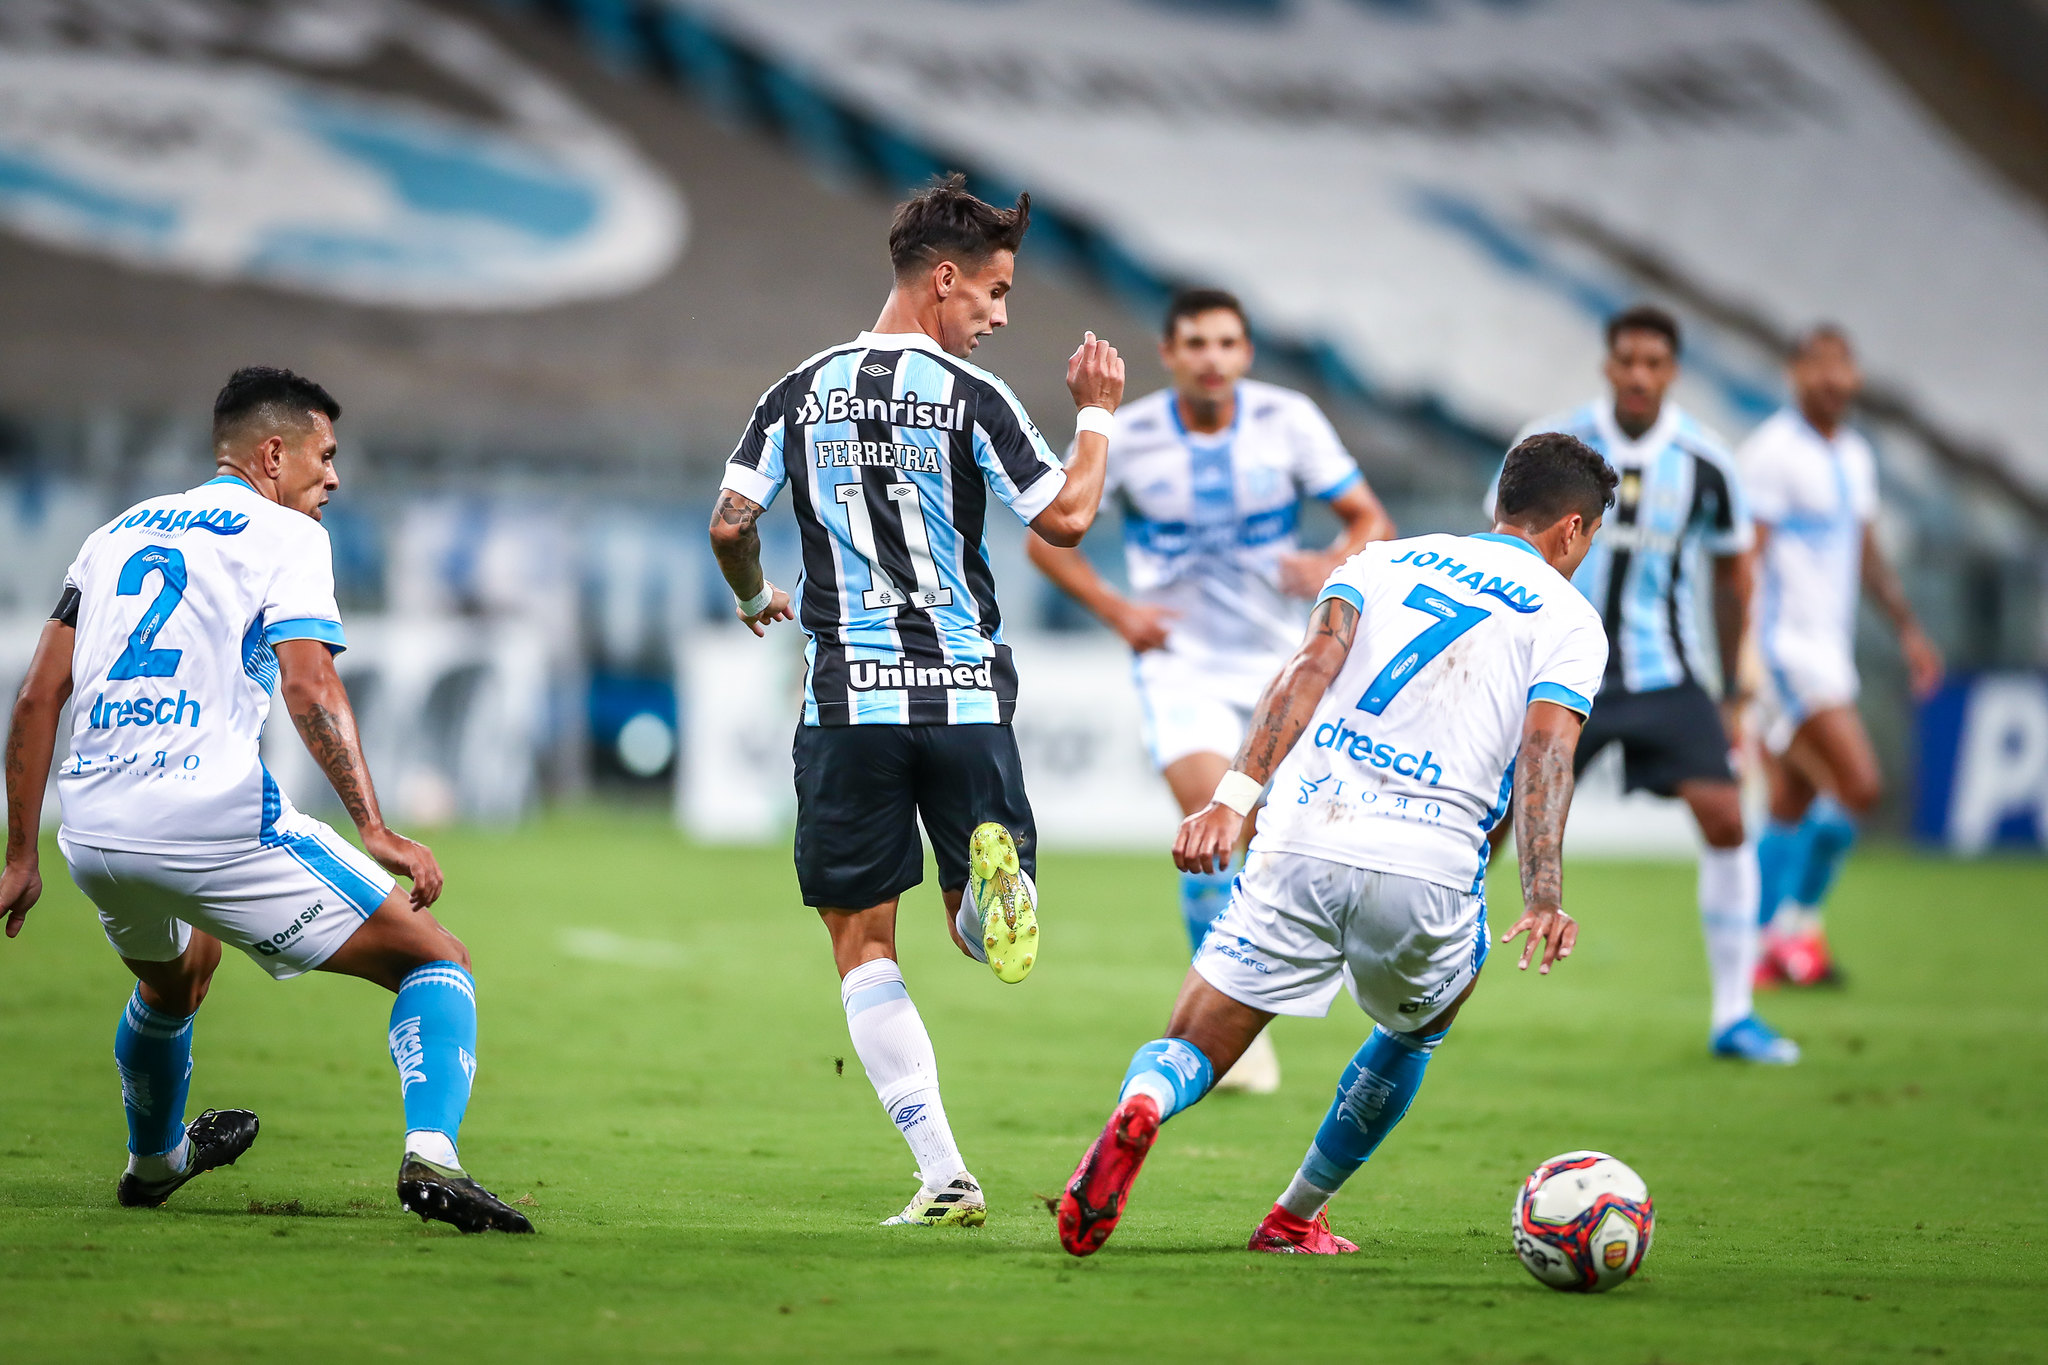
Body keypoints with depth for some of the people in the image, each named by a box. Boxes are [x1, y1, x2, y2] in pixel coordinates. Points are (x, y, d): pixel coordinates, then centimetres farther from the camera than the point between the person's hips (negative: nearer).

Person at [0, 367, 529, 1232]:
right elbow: (310, 688, -13)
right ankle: (430, 1154, -20)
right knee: (436, 960, 2)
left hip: (90, 833, 7)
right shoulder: (285, 536, 3)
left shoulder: (121, 532, 21)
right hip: (212, 822, -6)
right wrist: (374, 832, -18)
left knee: (176, 974, 39)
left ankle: (153, 1161, 57)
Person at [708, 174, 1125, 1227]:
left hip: (848, 696, 1)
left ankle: (943, 1176, -6)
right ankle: (996, 867, -24)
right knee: (981, 930, 14)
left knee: (864, 946, 5)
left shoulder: (802, 393, 4)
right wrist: (1097, 413, 11)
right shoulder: (969, 397, -5)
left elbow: (728, 524, 3)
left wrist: (753, 598, 24)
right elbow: (1066, 517, -5)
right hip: (965, 693, -1)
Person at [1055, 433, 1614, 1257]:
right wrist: (1544, 897, -16)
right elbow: (1546, 750, -5)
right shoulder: (1569, 619, 13)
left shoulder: (1384, 561, 21)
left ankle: (1141, 1106, -32)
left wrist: (1236, 794, -7)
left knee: (1192, 1050, 4)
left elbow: (1313, 663, 3)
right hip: (1429, 871, -1)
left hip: (1302, 844, 1)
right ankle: (1293, 1219, 30)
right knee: (1415, 1029, 31)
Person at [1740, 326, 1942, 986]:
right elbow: (1743, 562, -17)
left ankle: (1764, 951, 13)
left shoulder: (1854, 455, 14)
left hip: (1829, 647, 9)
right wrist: (1739, 661, -23)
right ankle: (1798, 925, -4)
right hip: (1783, 648, -9)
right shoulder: (1771, 452, -12)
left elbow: (1866, 554, 26)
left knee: (1793, 809, 9)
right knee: (1857, 786, -15)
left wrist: (1908, 629, 20)